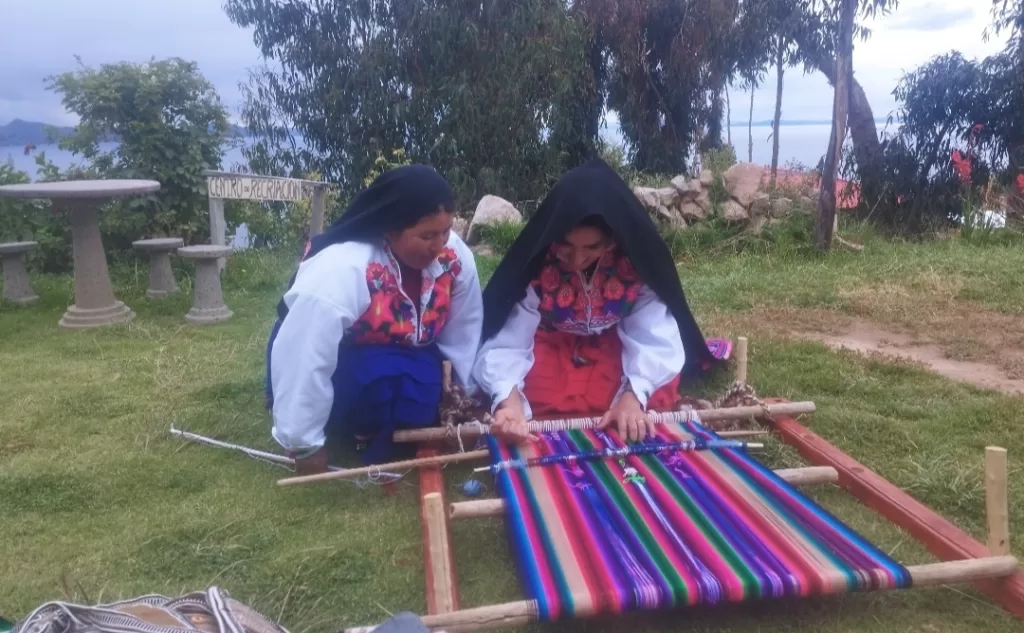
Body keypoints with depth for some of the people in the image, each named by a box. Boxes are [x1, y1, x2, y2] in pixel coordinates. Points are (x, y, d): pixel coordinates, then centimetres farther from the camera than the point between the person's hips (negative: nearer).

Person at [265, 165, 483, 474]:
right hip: (341, 361, -7)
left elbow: (463, 337, -6)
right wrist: (305, 444, -30)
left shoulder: (455, 257, -18)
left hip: (405, 356, 8)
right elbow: (303, 361, -36)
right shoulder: (341, 270, -37)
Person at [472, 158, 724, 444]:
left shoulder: (637, 261, -26)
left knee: (659, 393, -24)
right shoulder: (535, 267, -28)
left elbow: (653, 337, -28)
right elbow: (507, 340, -32)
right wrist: (509, 399, -52)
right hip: (551, 348, -1)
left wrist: (633, 395, -46)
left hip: (614, 350, 1)